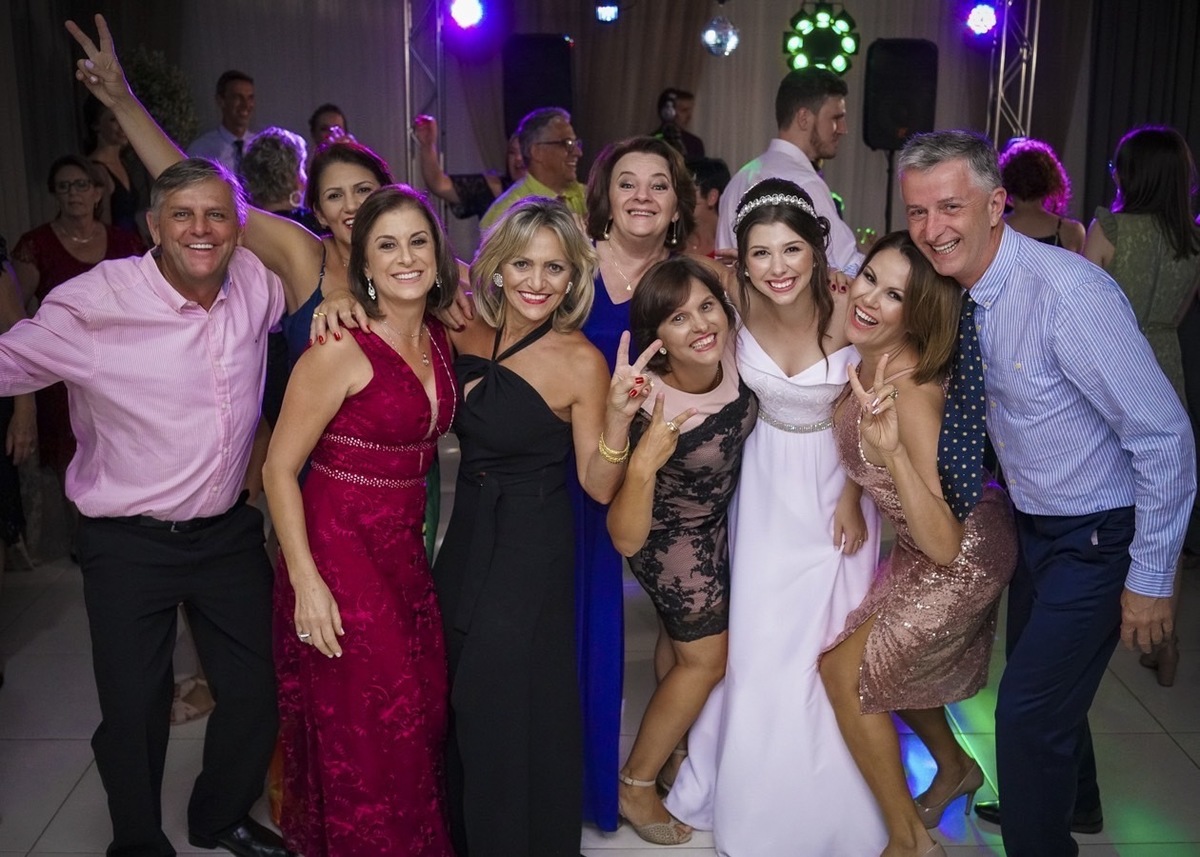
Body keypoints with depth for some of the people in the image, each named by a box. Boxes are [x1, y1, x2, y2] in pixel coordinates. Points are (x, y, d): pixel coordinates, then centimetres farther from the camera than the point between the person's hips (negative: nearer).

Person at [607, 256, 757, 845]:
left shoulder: (732, 351, -26)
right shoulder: (648, 411, -39)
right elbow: (626, 540, -37)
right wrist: (643, 465, -53)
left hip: (717, 518, 6)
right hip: (672, 537, -6)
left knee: (680, 633, 26)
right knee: (705, 658, 7)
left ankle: (672, 747, 51)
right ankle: (635, 785, 28)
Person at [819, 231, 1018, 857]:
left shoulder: (911, 395, -35)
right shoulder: (869, 357, -12)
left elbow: (945, 546, -38)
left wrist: (893, 450, -49)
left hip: (963, 559, -8)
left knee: (846, 669, 1)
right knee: (889, 662, 25)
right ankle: (954, 768, 52)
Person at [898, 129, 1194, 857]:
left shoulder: (1067, 293, -30)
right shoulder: (961, 290, -7)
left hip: (1099, 538, -8)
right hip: (1035, 522, 8)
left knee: (1029, 711, -5)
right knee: (1043, 677, 25)